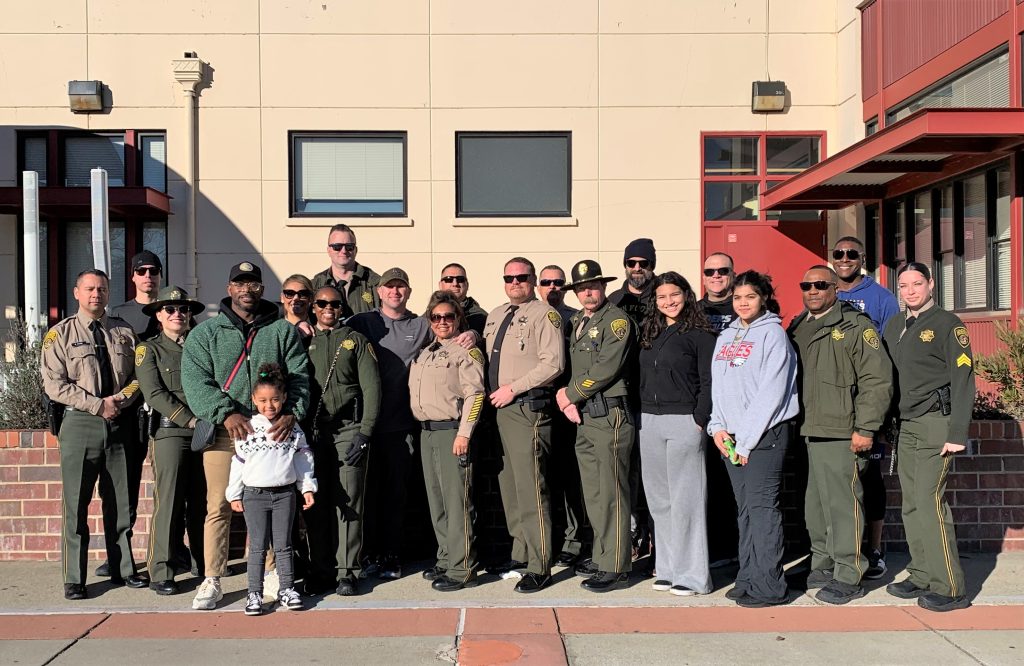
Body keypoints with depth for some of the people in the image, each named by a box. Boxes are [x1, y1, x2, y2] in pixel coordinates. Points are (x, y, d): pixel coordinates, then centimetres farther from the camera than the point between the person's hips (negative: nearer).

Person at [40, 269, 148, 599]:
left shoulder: (124, 332, 11)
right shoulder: (60, 334, 1)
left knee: (120, 503, 10)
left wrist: (119, 400, -11)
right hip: (80, 424, -3)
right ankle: (74, 580, 10)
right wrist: (98, 405, -14)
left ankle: (123, 570, 21)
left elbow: (138, 376, 9)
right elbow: (54, 385, -6)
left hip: (119, 423, 3)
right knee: (76, 504, 0)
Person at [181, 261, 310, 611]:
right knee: (219, 506, -1)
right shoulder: (205, 333, 10)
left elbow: (300, 378, 4)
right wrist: (226, 413, -16)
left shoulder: (283, 331, 11)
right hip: (223, 431, 0)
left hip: (271, 431, 0)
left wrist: (291, 413, -14)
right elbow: (195, 381, -2)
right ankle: (212, 580, 9)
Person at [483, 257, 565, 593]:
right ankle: (520, 552, 24)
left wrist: (513, 388, -15)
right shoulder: (495, 316, 20)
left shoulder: (544, 315, -5)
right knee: (508, 484, 12)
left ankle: (539, 567, -3)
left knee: (530, 487, -9)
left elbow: (553, 363, -14)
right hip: (499, 408, 8)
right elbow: (486, 357, 28)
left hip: (528, 407, -8)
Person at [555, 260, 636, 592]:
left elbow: (605, 370, -17)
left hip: (610, 415, -8)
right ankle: (601, 555, 25)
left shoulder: (616, 320, -8)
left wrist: (569, 394, -7)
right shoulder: (577, 322, 17)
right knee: (593, 494, 14)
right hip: (583, 417, 8)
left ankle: (615, 567, 2)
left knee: (611, 495, -4)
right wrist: (569, 401, -1)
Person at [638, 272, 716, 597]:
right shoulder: (649, 334, 15)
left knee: (685, 500, -2)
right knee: (659, 500, 10)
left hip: (684, 422, -6)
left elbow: (708, 382, -8)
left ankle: (692, 575, 7)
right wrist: (640, 417, 10)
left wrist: (699, 421, -14)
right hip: (649, 423, 7)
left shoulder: (699, 334, -4)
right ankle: (668, 569, 19)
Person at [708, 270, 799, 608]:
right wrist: (717, 427, 1)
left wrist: (746, 439, -14)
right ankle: (748, 578, 18)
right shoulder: (725, 336, 16)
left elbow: (771, 392, -13)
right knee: (744, 509, 10)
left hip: (765, 434, -7)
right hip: (731, 437, 7)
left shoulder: (773, 334, -6)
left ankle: (768, 586, 0)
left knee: (762, 507, -6)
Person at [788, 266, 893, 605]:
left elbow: (877, 379, -10)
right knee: (814, 506, 14)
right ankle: (822, 565, 27)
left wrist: (865, 428, -14)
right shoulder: (797, 329, 18)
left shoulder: (855, 326, -4)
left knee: (842, 504, -4)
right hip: (807, 433, 7)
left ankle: (848, 576, 6)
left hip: (840, 434, -7)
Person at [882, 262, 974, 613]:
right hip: (906, 426, 7)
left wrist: (957, 433, -15)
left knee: (929, 501, -11)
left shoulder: (947, 323, -4)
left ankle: (949, 588, -4)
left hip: (936, 423, -6)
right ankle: (922, 577, 16)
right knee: (912, 505, 7)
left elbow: (963, 379, -10)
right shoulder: (894, 326, 14)